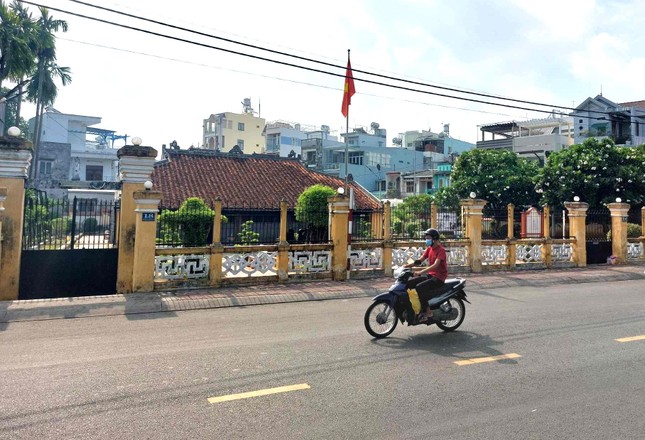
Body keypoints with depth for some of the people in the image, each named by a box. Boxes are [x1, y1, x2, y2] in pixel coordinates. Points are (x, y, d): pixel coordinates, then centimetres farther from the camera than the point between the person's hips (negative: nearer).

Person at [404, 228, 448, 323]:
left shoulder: (441, 250, -14)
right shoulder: (429, 248, 12)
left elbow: (435, 265, -27)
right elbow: (420, 260, 9)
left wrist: (421, 272, -35)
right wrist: (407, 265, -5)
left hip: (438, 277, -8)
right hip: (430, 275, 8)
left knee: (419, 287, -29)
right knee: (409, 283, -7)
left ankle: (428, 312, -20)